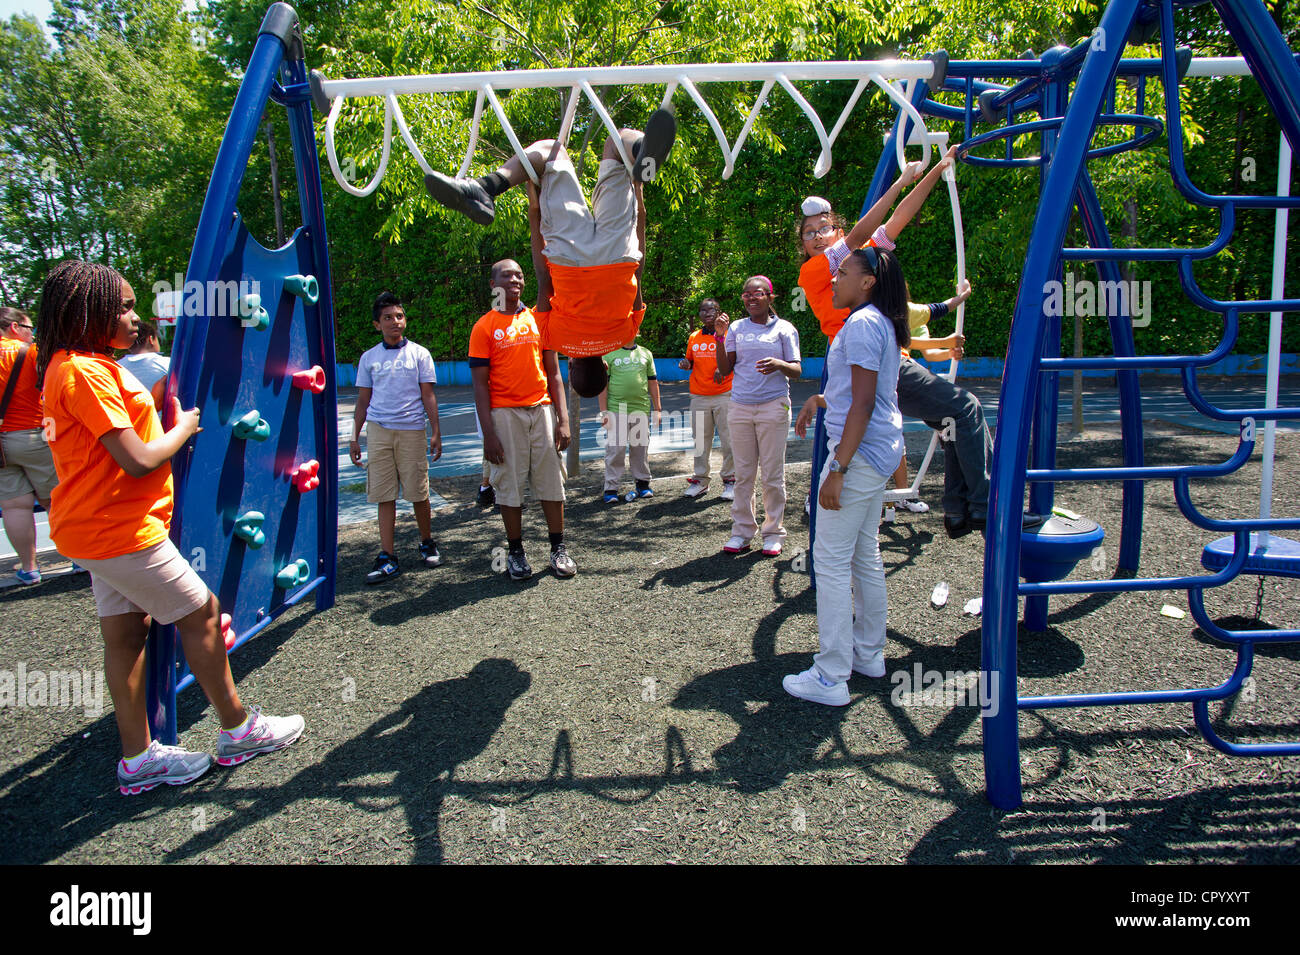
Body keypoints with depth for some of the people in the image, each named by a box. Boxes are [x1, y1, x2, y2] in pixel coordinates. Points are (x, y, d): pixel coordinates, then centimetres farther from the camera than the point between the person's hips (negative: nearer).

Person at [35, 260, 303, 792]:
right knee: (202, 613, 1)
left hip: (100, 527, 10)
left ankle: (139, 759, 21)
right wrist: (184, 426, -6)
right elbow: (138, 459, -22)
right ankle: (237, 731, 15)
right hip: (117, 530, -10)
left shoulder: (80, 367, 14)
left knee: (125, 631, 12)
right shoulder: (84, 371, -19)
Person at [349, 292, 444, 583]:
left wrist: (436, 433, -1)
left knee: (418, 493, 3)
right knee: (384, 496, 0)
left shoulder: (419, 354, 6)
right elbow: (363, 401, 15)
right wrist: (354, 438, 10)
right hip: (378, 431, 2)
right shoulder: (369, 358, 11)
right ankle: (388, 558, 3)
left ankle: (427, 543, 24)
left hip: (412, 430, -2)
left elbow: (428, 396, 5)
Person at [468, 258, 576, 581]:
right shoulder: (484, 327, 2)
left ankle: (558, 549, 15)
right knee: (510, 484, 1)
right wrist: (488, 432, -9)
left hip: (542, 409, 3)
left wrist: (563, 419, 2)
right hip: (505, 413, -3)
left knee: (550, 479, 4)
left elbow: (553, 374, 11)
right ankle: (515, 552, 13)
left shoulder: (539, 320, 11)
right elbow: (480, 384, -1)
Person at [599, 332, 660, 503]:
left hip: (641, 409, 3)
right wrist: (604, 411, -6)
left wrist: (657, 409, 12)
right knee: (615, 449, -4)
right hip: (616, 410, -3)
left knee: (641, 448, 9)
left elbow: (652, 382, 16)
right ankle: (611, 488, 3)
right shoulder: (609, 354, 4)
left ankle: (642, 484, 21)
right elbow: (603, 384, 1)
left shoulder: (645, 353, 14)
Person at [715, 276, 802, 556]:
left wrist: (779, 364, -19)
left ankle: (773, 533, 11)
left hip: (773, 406, -2)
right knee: (743, 473, 6)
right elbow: (725, 370, 6)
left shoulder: (784, 329, 5)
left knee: (773, 474, 1)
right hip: (740, 407, 2)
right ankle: (742, 531, 14)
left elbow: (797, 371, 2)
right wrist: (720, 337, -5)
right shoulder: (736, 328, 11)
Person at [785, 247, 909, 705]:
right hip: (880, 451, 10)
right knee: (865, 555, 17)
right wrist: (821, 400, 17)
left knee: (831, 560, -6)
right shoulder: (881, 323, 16)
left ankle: (831, 677, -1)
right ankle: (869, 653, 29)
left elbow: (863, 404, -21)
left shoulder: (861, 324, -15)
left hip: (860, 451, -10)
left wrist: (838, 469, -22)